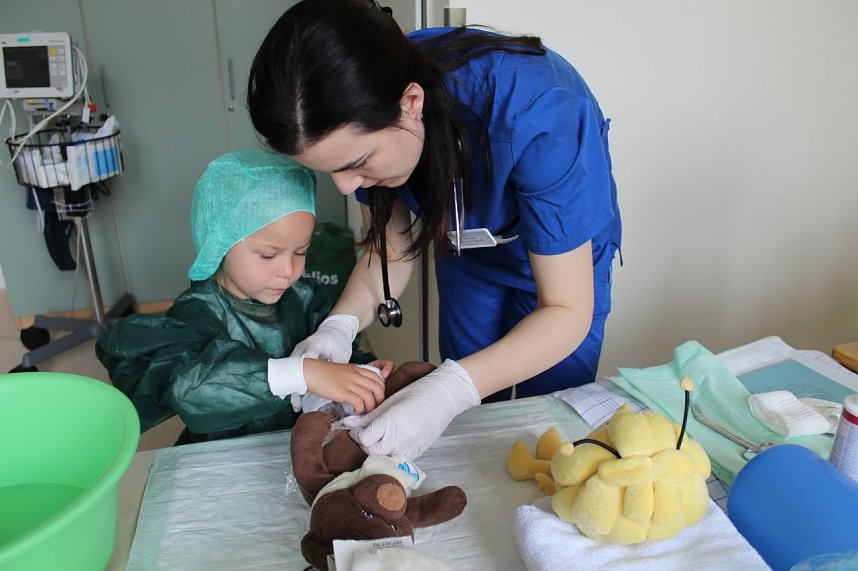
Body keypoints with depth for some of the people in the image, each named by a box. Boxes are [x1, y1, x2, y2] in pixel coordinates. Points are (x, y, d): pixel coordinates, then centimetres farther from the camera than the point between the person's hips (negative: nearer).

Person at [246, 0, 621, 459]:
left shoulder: (535, 116, -42)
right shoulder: (365, 115, -25)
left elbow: (567, 311, -35)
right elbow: (389, 249, -12)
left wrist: (449, 391, -49)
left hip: (562, 253, -3)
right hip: (467, 247, 4)